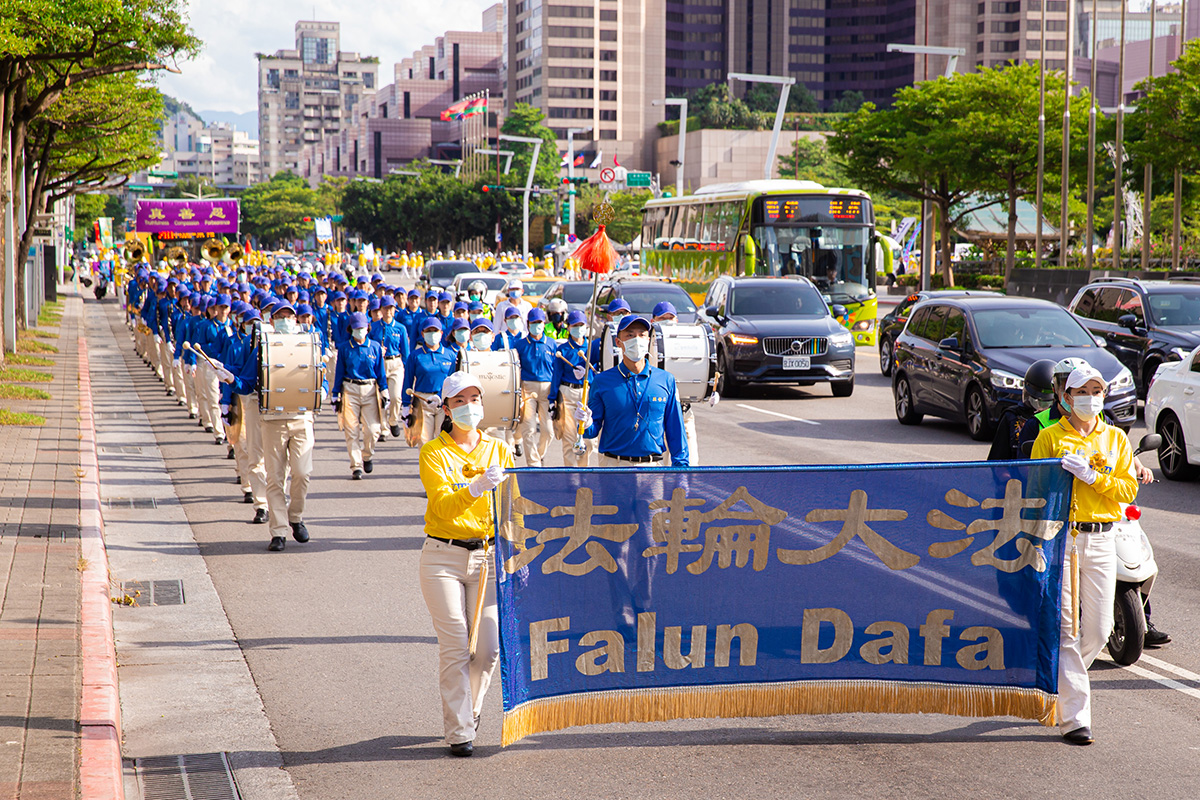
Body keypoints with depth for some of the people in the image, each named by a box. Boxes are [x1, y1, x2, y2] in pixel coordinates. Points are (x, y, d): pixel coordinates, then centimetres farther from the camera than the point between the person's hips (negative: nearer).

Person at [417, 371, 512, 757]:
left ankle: (468, 709, 25)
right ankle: (459, 730, 3)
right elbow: (443, 505, -18)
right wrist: (474, 489, -35)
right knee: (455, 646, -7)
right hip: (442, 556, -3)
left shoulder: (499, 450, 9)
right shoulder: (433, 453, -2)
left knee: (488, 647, -3)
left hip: (487, 556, 3)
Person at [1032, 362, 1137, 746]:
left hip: (1101, 538, 4)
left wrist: (1092, 476, -10)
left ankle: (1057, 683, 31)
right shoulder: (1050, 437, 4)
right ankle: (1074, 717, -6)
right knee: (1065, 628, -7)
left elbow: (1128, 488, 4)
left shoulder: (1116, 438, 12)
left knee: (1098, 630, 5)